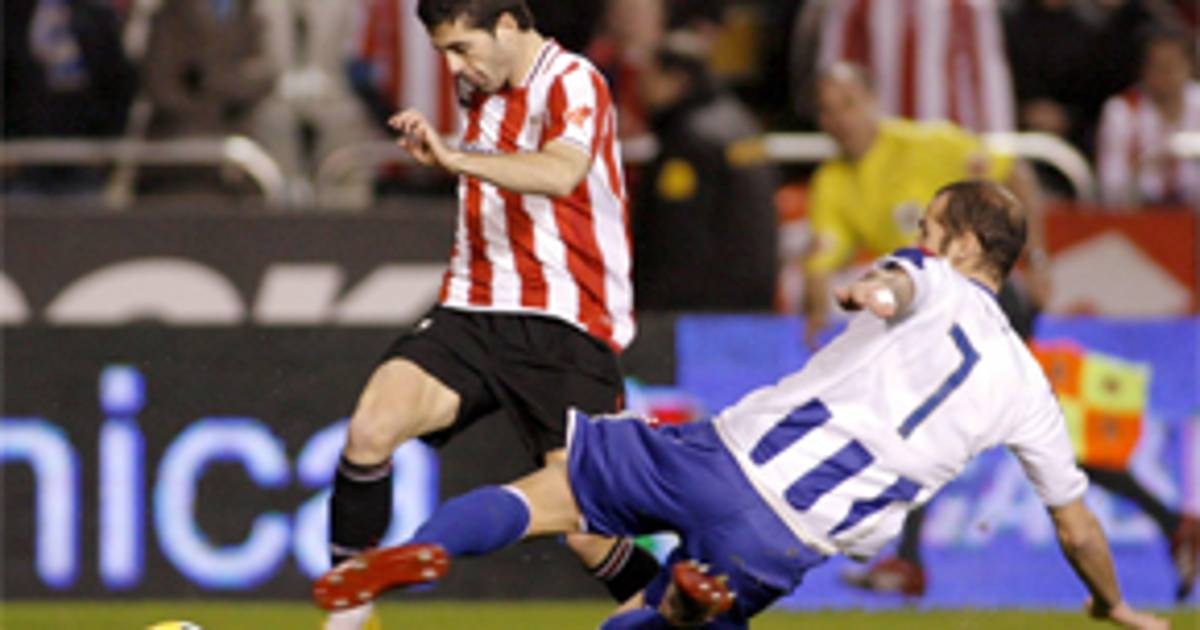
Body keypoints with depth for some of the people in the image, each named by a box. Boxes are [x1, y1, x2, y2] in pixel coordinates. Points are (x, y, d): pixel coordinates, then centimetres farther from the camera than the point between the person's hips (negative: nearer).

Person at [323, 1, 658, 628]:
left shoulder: (574, 83, -10)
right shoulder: (480, 90, 14)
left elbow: (561, 173, -33)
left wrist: (453, 157, -43)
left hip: (564, 326, -6)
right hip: (472, 313, 6)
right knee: (370, 428, -20)